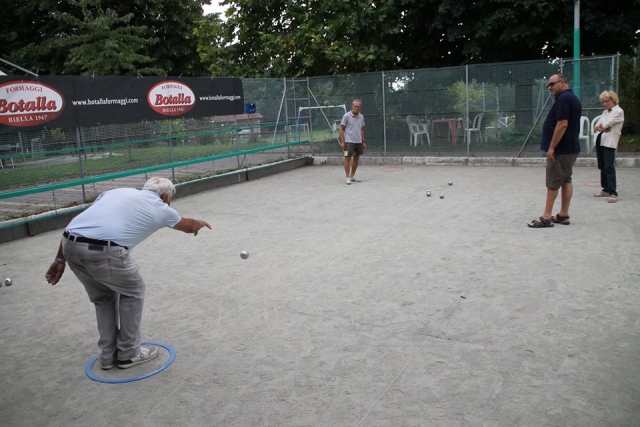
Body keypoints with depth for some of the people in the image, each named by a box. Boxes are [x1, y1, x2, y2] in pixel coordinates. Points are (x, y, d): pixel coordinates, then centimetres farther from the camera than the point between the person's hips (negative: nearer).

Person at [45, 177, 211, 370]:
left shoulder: (117, 191, 28)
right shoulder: (161, 208, 18)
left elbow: (78, 225, 21)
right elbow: (189, 226, 39)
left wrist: (60, 260, 24)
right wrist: (199, 223, 62)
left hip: (70, 245, 6)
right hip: (103, 250, -6)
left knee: (103, 298, 27)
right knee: (132, 292, 20)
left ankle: (108, 354, 35)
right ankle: (128, 353, 28)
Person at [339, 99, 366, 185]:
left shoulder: (361, 117, 8)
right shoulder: (346, 116, -7)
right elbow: (341, 129, -5)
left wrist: (363, 141, 13)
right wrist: (342, 141, -11)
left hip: (359, 142, 6)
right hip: (349, 142, -6)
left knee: (356, 158, 10)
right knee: (348, 158, -4)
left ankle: (352, 176, 22)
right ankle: (348, 178, 1)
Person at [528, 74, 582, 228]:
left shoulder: (564, 98, -17)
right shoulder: (573, 98, 16)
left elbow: (562, 124, -25)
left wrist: (552, 147, -22)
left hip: (561, 149, -10)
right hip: (570, 147, 10)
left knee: (553, 183, -6)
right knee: (566, 180, 11)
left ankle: (547, 217, -3)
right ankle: (563, 215, 15)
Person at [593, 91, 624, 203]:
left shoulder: (619, 111, -6)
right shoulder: (605, 112, 18)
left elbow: (607, 124, -13)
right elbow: (597, 126, 11)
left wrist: (601, 126, 6)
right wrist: (603, 128, -8)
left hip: (609, 142, -8)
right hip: (600, 140, 8)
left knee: (609, 167, -13)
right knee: (602, 167, 11)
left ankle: (613, 193, -15)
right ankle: (606, 189, 20)